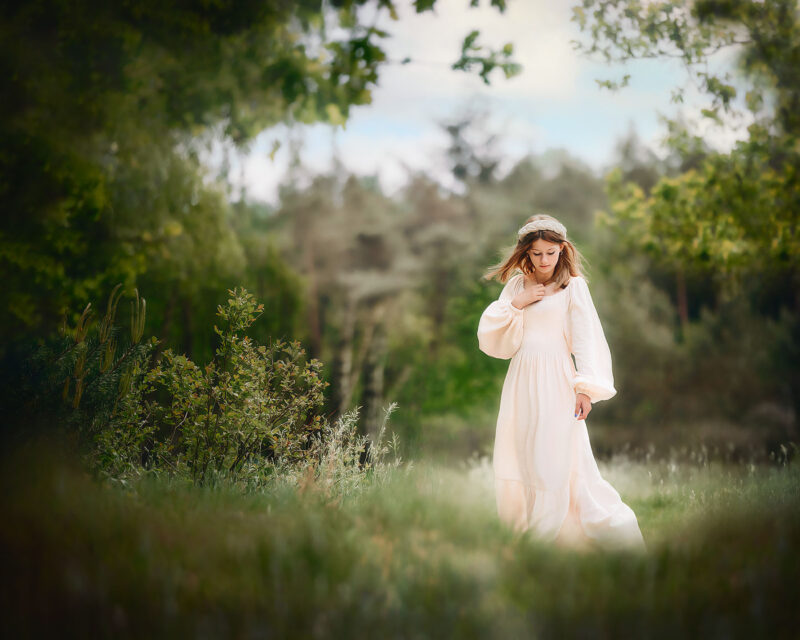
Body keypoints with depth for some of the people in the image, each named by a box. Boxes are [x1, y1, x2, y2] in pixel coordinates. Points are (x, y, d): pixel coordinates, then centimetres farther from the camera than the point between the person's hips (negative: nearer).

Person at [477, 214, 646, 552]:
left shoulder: (573, 286, 0)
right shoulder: (517, 283, 12)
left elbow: (587, 337, -5)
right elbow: (490, 332, 8)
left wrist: (586, 387, -13)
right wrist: (516, 304, -6)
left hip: (556, 383, -4)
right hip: (521, 381, 5)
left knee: (558, 459, -7)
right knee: (520, 457, 6)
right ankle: (524, 529, 15)